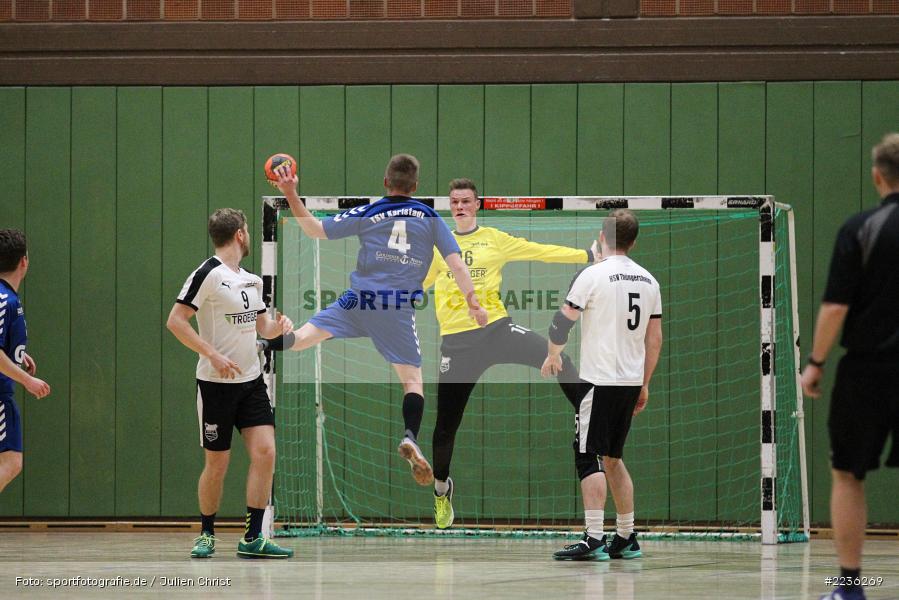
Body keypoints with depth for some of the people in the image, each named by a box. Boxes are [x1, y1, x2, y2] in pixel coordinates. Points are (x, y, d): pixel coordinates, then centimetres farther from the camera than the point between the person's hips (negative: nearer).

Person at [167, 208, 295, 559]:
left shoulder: (251, 280, 14)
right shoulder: (207, 275, -10)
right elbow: (175, 321, -15)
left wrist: (278, 326, 1)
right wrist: (212, 355, -22)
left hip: (251, 380, 6)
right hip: (216, 384, -6)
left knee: (265, 452, -7)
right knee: (217, 464, 0)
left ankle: (253, 538, -3)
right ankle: (206, 534, 18)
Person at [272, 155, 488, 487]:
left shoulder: (367, 213, 5)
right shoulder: (431, 217, 7)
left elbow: (316, 230, 6)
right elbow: (456, 264, 3)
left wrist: (291, 195, 11)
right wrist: (472, 303, 9)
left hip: (357, 301, 0)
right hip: (399, 310, 0)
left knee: (302, 337, -1)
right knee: (412, 379, 5)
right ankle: (410, 437, -17)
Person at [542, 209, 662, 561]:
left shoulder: (594, 275, -9)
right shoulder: (648, 281, 10)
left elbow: (562, 322, -7)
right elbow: (655, 339, 13)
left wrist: (553, 356, 12)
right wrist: (644, 385, 20)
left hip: (599, 380, -7)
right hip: (632, 381, 7)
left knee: (588, 457, -6)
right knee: (612, 457, 17)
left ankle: (593, 539, -15)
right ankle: (626, 539, 18)